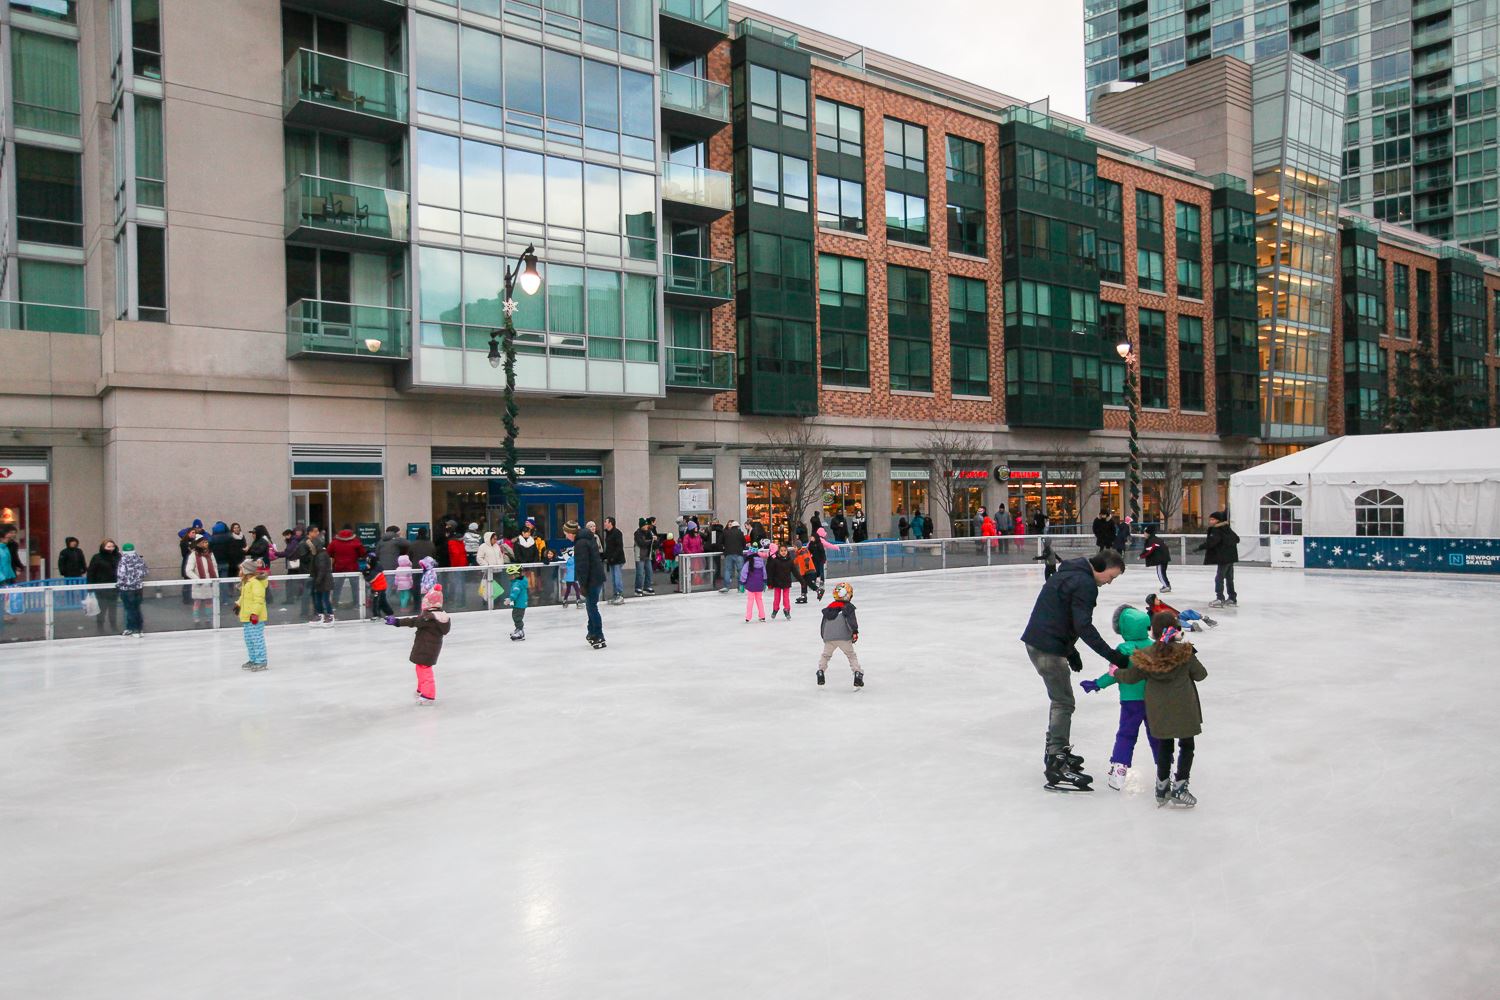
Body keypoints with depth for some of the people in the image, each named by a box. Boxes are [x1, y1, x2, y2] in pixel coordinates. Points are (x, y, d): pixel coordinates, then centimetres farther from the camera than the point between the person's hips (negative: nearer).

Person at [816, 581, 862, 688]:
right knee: (851, 656, 8)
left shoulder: (829, 607, 19)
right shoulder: (848, 606, 2)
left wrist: (824, 636, 32)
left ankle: (820, 671, 20)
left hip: (829, 638, 4)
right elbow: (851, 619, -13)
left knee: (825, 655, 24)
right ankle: (858, 674, -2)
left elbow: (823, 623, 23)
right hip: (844, 637, -3)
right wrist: (855, 632, -16)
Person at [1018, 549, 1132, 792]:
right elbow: (1084, 627, -21)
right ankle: (1056, 765, -8)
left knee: (1060, 698, 21)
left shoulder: (1069, 573, 17)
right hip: (1048, 647, -10)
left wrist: (1070, 650, 23)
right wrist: (1113, 656, -21)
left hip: (1036, 640, 10)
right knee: (1064, 702, -7)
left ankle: (1056, 750, 33)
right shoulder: (1085, 584, -14)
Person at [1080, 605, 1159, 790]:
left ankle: (1118, 770, 1)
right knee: (1156, 734, 16)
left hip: (1131, 700, -3)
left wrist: (1096, 684, -4)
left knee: (1126, 734, 6)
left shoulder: (1122, 650, -14)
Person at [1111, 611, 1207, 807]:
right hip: (1184, 709, -3)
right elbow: (1200, 674, -2)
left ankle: (1162, 788, 24)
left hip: (1158, 711, 3)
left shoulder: (1146, 655, -6)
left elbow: (1131, 676, 4)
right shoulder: (1184, 652, -12)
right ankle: (1179, 789, 6)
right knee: (1187, 746, 10)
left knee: (1164, 747, 17)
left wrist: (1115, 673, 24)